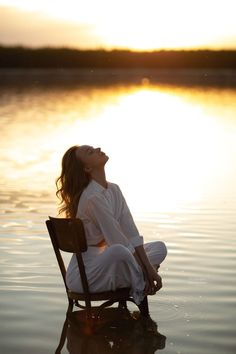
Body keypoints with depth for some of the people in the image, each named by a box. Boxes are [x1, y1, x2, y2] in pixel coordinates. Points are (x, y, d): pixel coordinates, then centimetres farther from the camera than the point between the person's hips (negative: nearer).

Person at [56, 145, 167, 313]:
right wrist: (146, 271, -15)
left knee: (160, 247, 5)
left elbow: (131, 233, -1)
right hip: (84, 274, -8)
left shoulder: (114, 190, 4)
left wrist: (149, 268, -9)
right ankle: (141, 292, -11)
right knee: (119, 250, -38)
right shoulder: (92, 198, -22)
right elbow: (118, 241, -22)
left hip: (102, 261, 9)